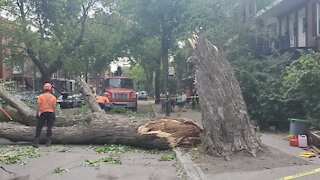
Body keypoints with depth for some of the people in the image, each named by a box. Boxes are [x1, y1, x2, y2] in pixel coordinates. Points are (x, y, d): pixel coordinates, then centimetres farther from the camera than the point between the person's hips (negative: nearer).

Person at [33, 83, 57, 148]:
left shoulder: (40, 96, -3)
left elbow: (39, 106, -6)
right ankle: (48, 142, 8)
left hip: (42, 113, -1)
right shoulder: (53, 97, 1)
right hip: (50, 113, 1)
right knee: (49, 128, 9)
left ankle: (36, 143, 4)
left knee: (38, 128, 6)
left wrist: (38, 113, -2)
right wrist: (54, 115, 7)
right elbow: (54, 107, 0)